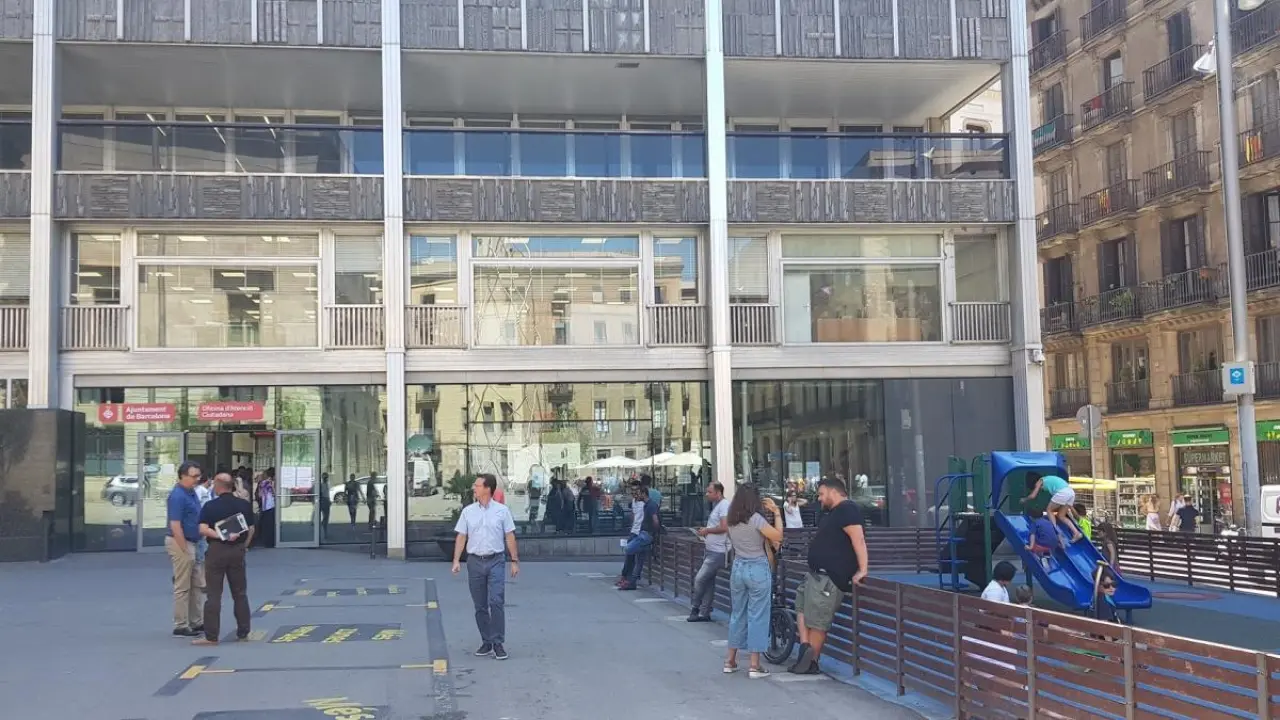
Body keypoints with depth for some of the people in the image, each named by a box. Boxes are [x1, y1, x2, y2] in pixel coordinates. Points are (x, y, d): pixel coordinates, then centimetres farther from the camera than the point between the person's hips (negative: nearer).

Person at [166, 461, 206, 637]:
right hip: (180, 543, -10)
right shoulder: (177, 496, -18)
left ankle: (195, 622, 22)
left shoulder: (191, 492, 10)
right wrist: (184, 550, -21)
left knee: (196, 585, 14)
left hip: (190, 543, 10)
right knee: (182, 587, -3)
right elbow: (175, 525, -22)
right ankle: (180, 626, 3)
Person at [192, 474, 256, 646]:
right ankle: (243, 633, 15)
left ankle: (211, 636, -1)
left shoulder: (210, 506, -6)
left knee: (213, 594, 0)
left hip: (217, 550, -3)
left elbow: (203, 529, -18)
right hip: (238, 550, 3)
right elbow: (251, 529, 6)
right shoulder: (244, 505, 3)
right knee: (240, 593, 12)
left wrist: (222, 536, -18)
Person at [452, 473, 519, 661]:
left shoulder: (502, 510, 0)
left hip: (495, 561, -3)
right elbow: (461, 537, 6)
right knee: (480, 605, 8)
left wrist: (515, 561, -2)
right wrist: (456, 561, -3)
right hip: (475, 561, 3)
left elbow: (509, 537, 1)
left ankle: (498, 643, -7)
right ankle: (486, 642, 18)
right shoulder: (468, 511, 6)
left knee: (496, 602, -12)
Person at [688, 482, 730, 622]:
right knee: (708, 581, 11)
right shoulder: (716, 506, 17)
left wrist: (707, 530, -11)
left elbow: (724, 527, -24)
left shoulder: (724, 505, -14)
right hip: (710, 550, 10)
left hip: (718, 552, -10)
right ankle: (704, 613, 14)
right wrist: (706, 532, 8)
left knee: (699, 579, -8)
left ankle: (695, 608, 6)